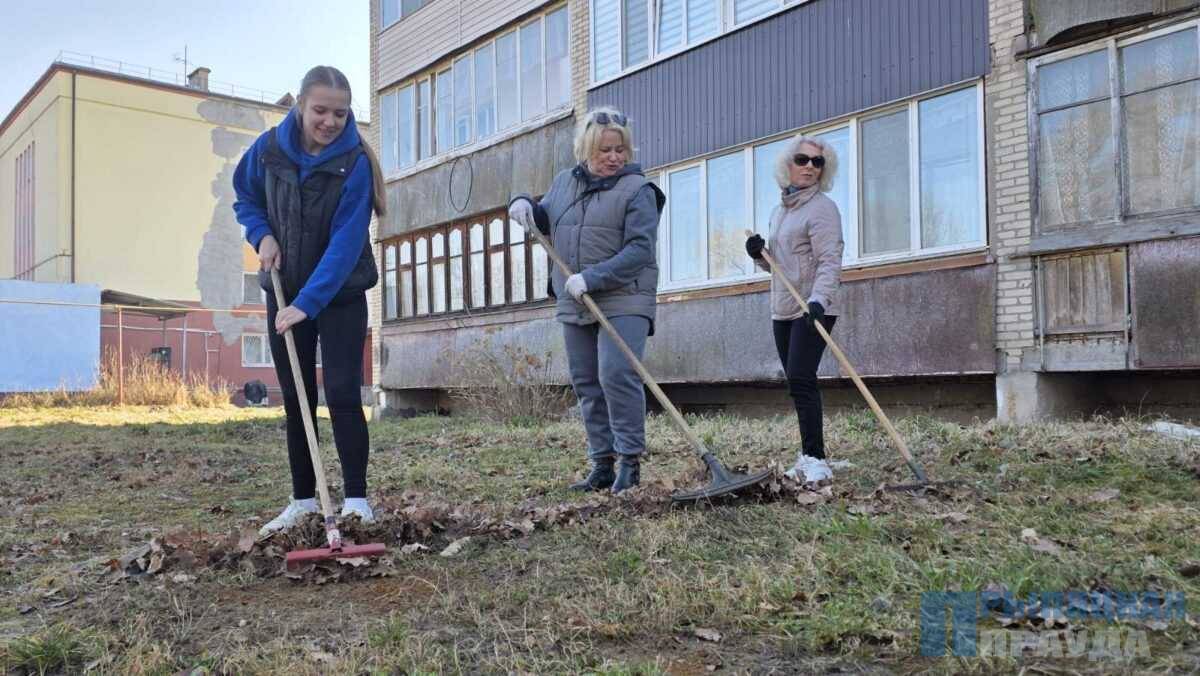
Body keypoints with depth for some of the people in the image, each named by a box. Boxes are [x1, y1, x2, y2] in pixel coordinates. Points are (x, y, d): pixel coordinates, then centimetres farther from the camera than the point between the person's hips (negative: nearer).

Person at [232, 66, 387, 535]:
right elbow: (244, 197, 12)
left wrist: (309, 302, -30)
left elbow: (345, 242, -23)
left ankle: (356, 499, 1)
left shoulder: (355, 163, -17)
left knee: (342, 394, -8)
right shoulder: (270, 147, -7)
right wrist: (262, 235, -8)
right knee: (295, 399, 8)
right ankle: (303, 499, 17)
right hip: (284, 292, 4)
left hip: (341, 294, -3)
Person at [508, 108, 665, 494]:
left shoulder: (637, 190, -6)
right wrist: (526, 205, 5)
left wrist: (592, 278, -25)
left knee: (617, 375, -18)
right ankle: (602, 465, 15)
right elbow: (546, 222, 28)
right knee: (586, 385, 7)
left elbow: (639, 249, -17)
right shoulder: (565, 182, 13)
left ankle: (630, 460, -5)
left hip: (623, 301, -6)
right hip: (574, 304, 7)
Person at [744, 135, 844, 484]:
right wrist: (759, 254, 2)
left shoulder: (822, 207, -8)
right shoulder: (779, 211, 17)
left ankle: (815, 459, -12)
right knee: (798, 383, 10)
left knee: (800, 380, -16)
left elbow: (830, 261, -19)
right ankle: (810, 456, 17)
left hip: (813, 310, -8)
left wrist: (818, 299, -34)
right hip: (783, 310, 8)